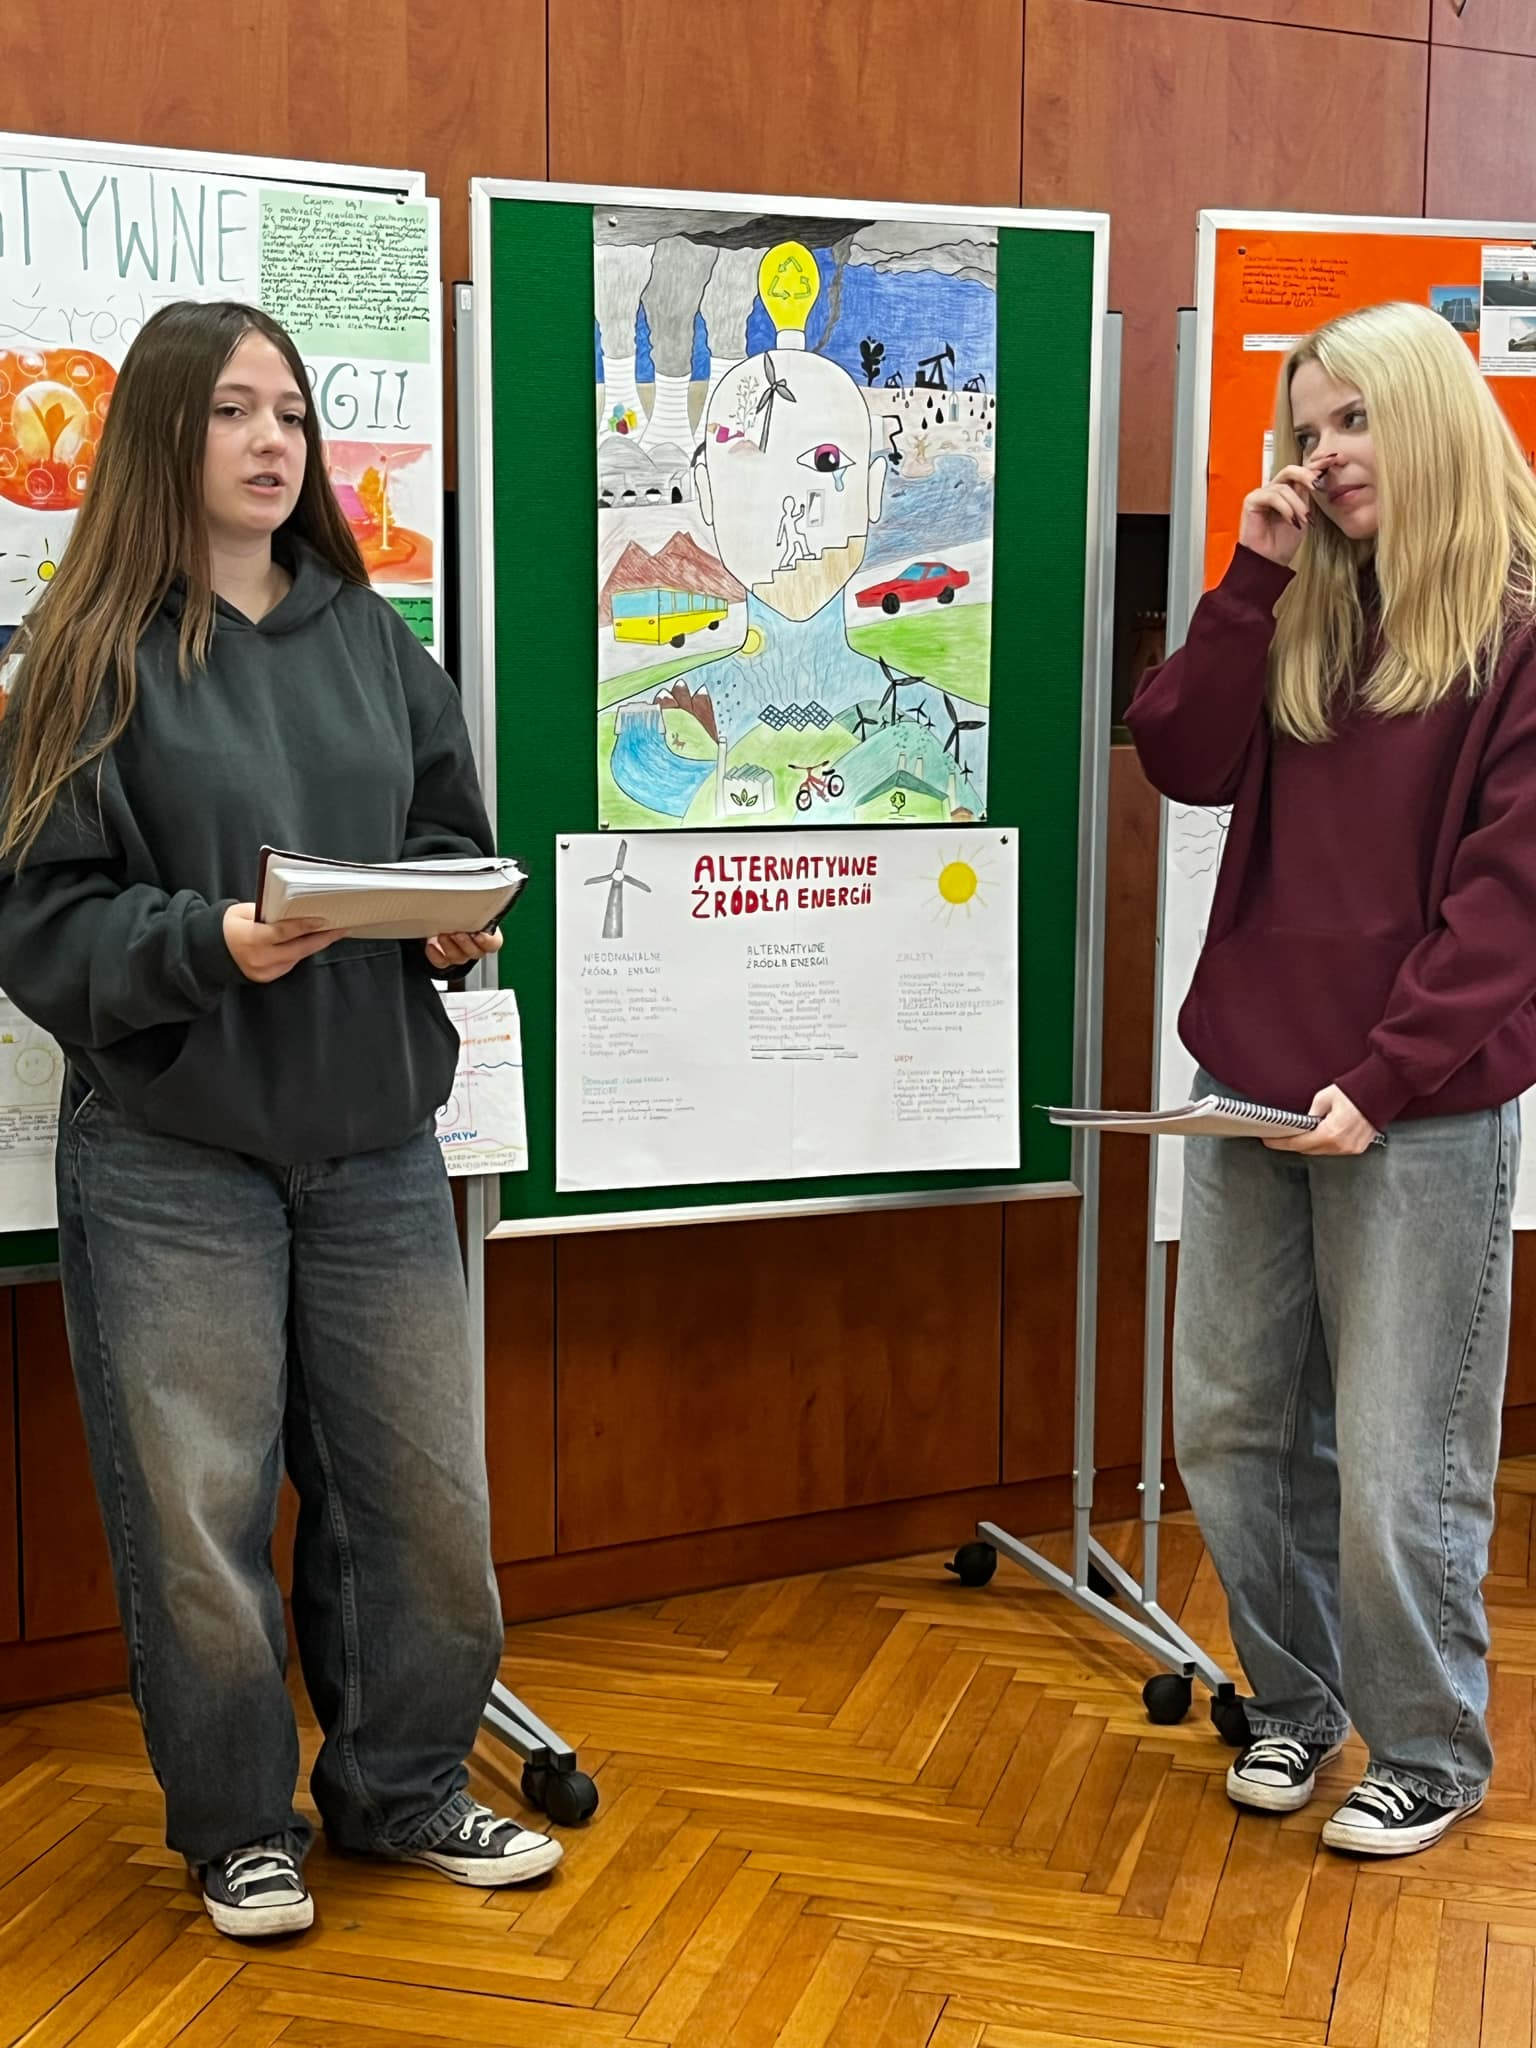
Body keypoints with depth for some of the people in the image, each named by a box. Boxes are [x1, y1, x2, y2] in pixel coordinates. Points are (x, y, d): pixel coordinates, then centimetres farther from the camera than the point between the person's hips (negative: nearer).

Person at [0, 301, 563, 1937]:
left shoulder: (370, 637, 11)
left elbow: (452, 837, 16)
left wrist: (463, 926, -5)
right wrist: (209, 944, -22)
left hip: (375, 1140, 4)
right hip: (172, 1154, -4)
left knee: (424, 1490, 9)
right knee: (200, 1509, 4)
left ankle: (402, 1788, 31)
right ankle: (238, 1825, 26)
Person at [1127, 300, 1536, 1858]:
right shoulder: (1307, 616, 12)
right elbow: (1183, 761, 1)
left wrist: (1385, 1078, -17)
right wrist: (1254, 578, -5)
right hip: (1251, 1086, 6)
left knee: (1398, 1464, 4)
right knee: (1231, 1430, 13)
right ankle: (1293, 1701, 33)